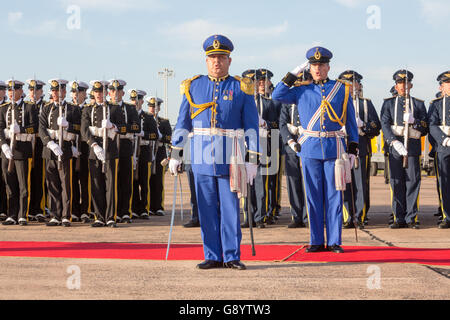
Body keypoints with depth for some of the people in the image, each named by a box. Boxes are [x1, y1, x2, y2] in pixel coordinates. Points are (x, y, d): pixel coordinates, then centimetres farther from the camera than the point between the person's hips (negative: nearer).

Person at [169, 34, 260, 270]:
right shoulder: (193, 87, 9)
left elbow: (251, 127, 2)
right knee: (207, 208, 4)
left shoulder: (241, 89, 4)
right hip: (202, 157, 2)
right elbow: (182, 123, 12)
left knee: (230, 207, 0)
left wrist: (252, 159, -4)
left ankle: (232, 257, 6)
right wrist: (175, 154, 7)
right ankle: (213, 257, 11)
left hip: (230, 158, -2)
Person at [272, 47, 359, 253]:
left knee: (334, 195, 1)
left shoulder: (342, 89, 6)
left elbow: (351, 122, 8)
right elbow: (277, 96, -1)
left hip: (334, 148, -1)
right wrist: (294, 74, 0)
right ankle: (317, 241, 11)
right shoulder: (302, 91, 8)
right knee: (313, 196, 4)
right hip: (310, 149, 1)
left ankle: (334, 241, 7)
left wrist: (352, 149, 2)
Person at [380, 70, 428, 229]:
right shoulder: (389, 103, 11)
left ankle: (411, 218, 1)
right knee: (396, 182, 0)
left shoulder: (418, 104, 13)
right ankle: (399, 218, 4)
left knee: (413, 181, -4)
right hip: (394, 145, 0)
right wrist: (394, 142, -18)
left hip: (413, 146, 0)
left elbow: (425, 129, 8)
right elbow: (385, 124, -3)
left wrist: (413, 121, -12)